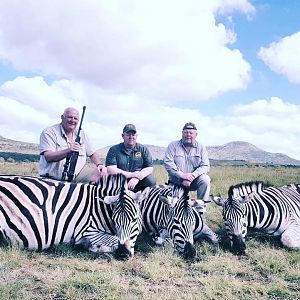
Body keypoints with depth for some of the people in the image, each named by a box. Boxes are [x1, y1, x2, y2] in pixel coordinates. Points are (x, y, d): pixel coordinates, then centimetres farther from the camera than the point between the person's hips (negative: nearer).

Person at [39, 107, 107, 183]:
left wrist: (100, 165, 0)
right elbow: (48, 157, -15)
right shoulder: (49, 132, -2)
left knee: (103, 173, -14)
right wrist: (68, 151, -30)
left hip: (78, 172, 5)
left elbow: (92, 153, 21)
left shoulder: (81, 134, 17)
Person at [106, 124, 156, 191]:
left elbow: (150, 168, 1)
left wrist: (136, 178, -19)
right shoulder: (114, 150, 3)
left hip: (138, 183, 1)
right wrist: (133, 174, -15)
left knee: (151, 180, -26)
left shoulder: (143, 149, 9)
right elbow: (110, 170, -9)